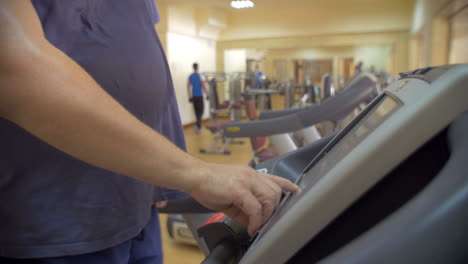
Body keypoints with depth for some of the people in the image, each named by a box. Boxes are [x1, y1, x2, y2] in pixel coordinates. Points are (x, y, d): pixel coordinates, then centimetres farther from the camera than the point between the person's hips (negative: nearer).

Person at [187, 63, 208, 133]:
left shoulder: (190, 76, 7)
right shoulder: (200, 76, -10)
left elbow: (188, 87, 10)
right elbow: (204, 86, -13)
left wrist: (190, 97, 15)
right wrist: (207, 94, -5)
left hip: (193, 96, 5)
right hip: (199, 96, -5)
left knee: (197, 111, 13)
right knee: (201, 110, 0)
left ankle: (199, 125, 22)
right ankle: (197, 124, -19)